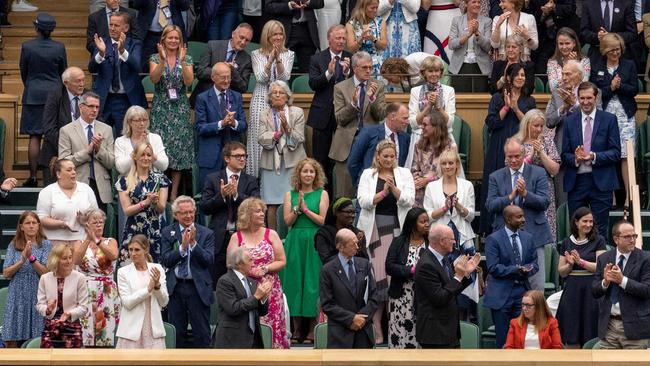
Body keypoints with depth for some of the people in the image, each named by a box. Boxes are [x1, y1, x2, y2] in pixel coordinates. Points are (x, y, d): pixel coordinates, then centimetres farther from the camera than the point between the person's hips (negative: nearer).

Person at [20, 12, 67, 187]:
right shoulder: (59, 47, -6)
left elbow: (23, 71, 3)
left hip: (33, 95, -1)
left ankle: (33, 176, 1)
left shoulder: (27, 47, -9)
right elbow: (63, 72, 6)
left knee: (34, 137, 2)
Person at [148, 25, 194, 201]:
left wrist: (182, 61, -21)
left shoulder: (187, 59, 5)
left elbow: (188, 82, -9)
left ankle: (174, 193, 6)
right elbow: (154, 78, -13)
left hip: (180, 109, 1)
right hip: (161, 108, -1)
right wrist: (162, 60, -25)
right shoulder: (155, 58, 3)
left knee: (179, 149, 0)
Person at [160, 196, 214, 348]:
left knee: (202, 333, -1)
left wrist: (193, 243, -17)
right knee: (177, 333, 9)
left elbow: (209, 260, -8)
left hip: (198, 288, -2)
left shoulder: (206, 234, 2)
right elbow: (165, 260, -4)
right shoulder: (168, 233, 6)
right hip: (175, 288, 2)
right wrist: (182, 247, -16)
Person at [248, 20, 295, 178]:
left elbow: (284, 77, -2)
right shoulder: (256, 55, 7)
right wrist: (270, 59, -16)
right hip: (261, 101, -1)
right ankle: (259, 176, -2)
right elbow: (261, 78, -4)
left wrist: (278, 59, -15)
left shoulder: (288, 54, 10)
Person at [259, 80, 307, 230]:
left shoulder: (297, 113, 5)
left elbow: (299, 139, -3)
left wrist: (287, 127, -17)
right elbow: (261, 139, -2)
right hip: (271, 163, 1)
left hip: (292, 163, -1)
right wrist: (277, 134, -16)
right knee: (272, 204, 0)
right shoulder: (265, 115, 10)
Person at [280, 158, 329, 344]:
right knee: (294, 281, 1)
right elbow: (288, 221, 1)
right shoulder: (290, 194, 10)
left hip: (314, 242, -2)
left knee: (313, 282, -4)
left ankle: (313, 330, 0)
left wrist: (306, 209, -10)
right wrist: (297, 208, -13)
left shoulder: (322, 194, 4)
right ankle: (296, 329, 7)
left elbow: (323, 220, -4)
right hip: (295, 242, 2)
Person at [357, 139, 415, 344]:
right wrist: (383, 192, -14)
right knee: (377, 275, -7)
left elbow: (409, 200, -2)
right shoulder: (368, 175, 10)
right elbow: (363, 201, -2)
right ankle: (377, 329, -5)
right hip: (374, 229, -1)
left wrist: (393, 188, -16)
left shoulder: (404, 174, 11)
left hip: (397, 228, 1)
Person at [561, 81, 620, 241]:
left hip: (601, 182, -2)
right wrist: (575, 158, -13)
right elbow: (564, 154, 9)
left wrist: (594, 156, -17)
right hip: (576, 182, 2)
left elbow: (616, 153, -2)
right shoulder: (570, 121, 10)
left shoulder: (609, 119, 3)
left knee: (600, 230, -1)